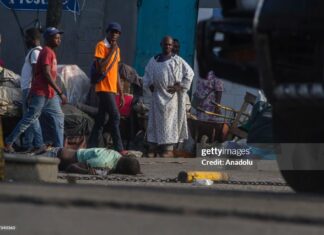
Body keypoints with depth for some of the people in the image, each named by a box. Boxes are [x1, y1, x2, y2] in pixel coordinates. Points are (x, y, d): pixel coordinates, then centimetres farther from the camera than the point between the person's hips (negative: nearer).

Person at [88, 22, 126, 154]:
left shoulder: (116, 49, 17)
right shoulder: (101, 46, -7)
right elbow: (101, 66, -18)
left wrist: (121, 93, 17)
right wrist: (112, 51, -15)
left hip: (111, 90, 8)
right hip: (104, 88, -8)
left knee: (101, 119, 8)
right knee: (115, 117, -13)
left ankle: (92, 147, 10)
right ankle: (119, 149, -14)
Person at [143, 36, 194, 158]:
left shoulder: (177, 61, -1)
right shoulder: (154, 60, 12)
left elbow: (189, 73, -1)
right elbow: (147, 73, 23)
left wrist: (181, 86, -7)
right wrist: (149, 84, 8)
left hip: (171, 96, -5)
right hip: (158, 95, 5)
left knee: (170, 120, -7)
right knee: (155, 119, 4)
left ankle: (169, 148, -8)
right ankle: (154, 146, 8)